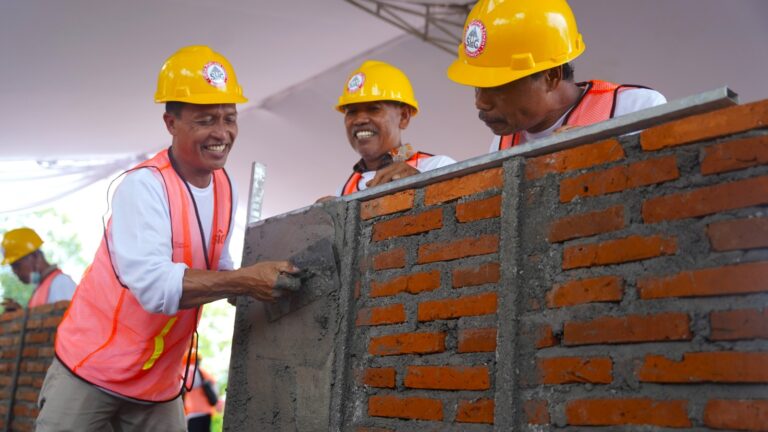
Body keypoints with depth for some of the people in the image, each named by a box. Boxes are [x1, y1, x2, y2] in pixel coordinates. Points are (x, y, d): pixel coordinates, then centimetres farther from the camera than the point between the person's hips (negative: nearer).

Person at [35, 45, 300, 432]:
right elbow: (154, 285, -33)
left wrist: (263, 281, -10)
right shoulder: (143, 186, -22)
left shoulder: (225, 187, 1)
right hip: (92, 370, -6)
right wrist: (245, 281, -34)